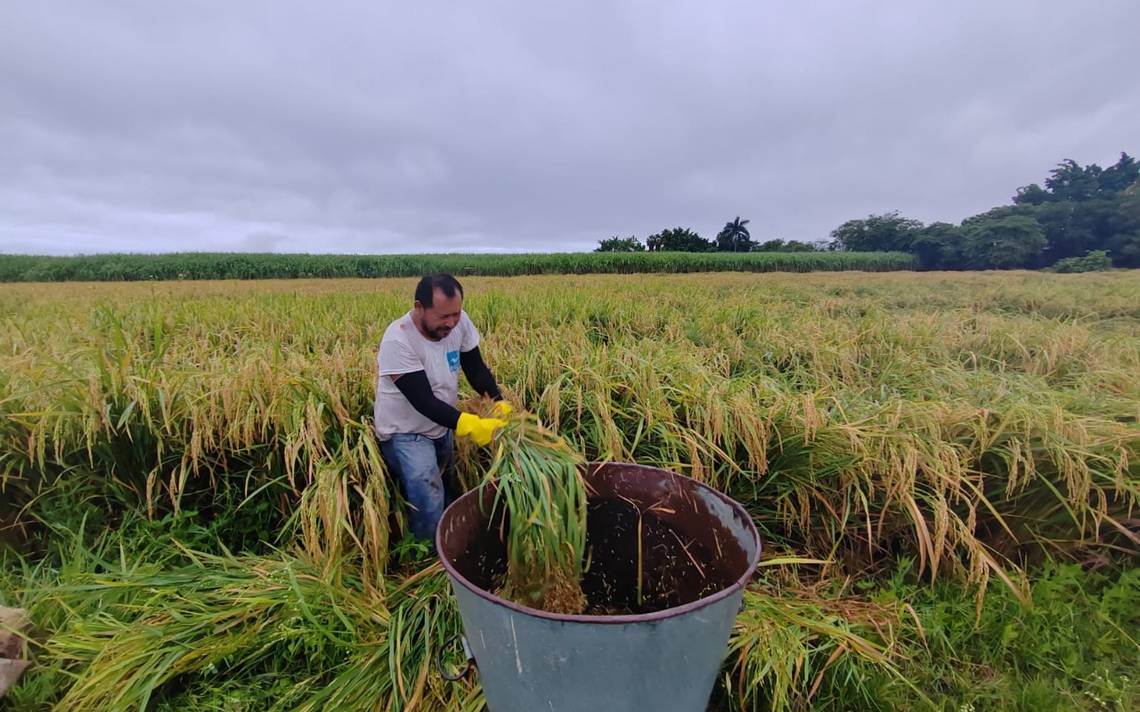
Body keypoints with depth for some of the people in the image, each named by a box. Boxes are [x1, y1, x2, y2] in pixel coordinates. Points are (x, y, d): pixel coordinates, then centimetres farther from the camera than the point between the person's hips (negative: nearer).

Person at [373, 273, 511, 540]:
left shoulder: (459, 322, -13)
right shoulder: (398, 340, -30)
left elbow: (476, 369, -4)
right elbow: (423, 401, -32)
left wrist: (499, 400, -22)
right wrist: (471, 426, -42)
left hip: (441, 427, 6)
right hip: (405, 433, -6)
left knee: (451, 492, 19)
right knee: (430, 507, -14)